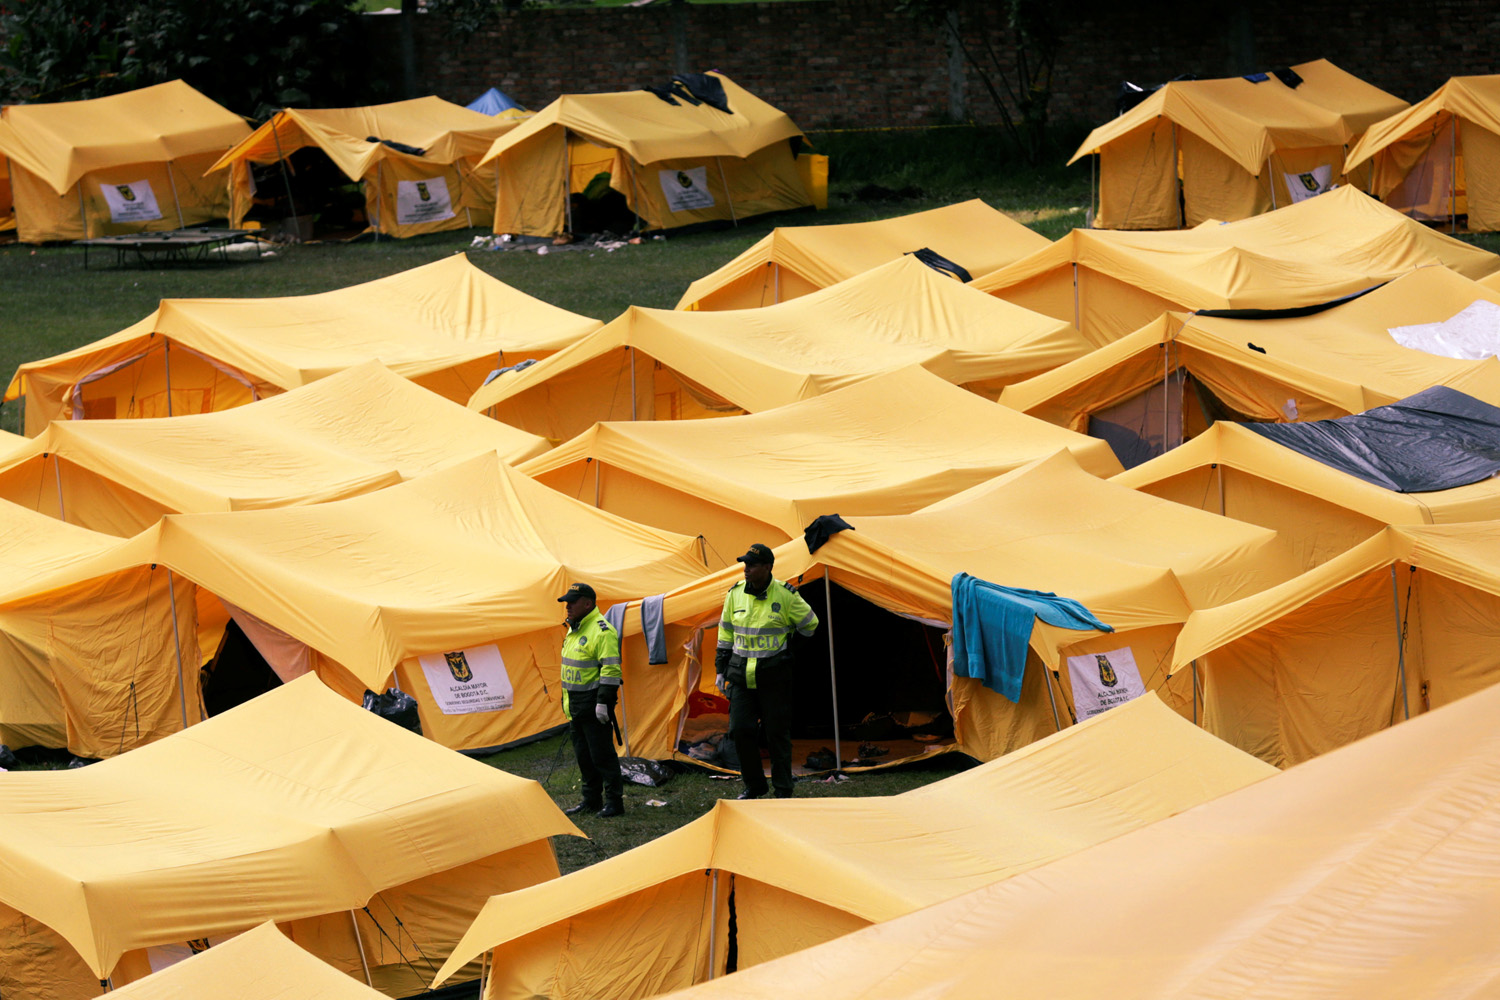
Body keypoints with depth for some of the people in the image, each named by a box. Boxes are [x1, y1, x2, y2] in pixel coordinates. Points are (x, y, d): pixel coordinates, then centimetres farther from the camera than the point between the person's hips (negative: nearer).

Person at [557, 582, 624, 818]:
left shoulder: (602, 631, -16)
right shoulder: (574, 629, 15)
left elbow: (611, 669, -20)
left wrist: (603, 701, -24)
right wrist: (567, 702, 24)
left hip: (593, 705, -10)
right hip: (576, 705, 10)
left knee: (601, 754, -7)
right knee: (583, 754, 14)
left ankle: (614, 801, -2)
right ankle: (591, 800, 21)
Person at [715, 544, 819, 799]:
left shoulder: (785, 596, -8)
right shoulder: (735, 594, 3)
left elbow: (809, 624, 7)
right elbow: (725, 633, 13)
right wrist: (721, 669, 12)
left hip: (774, 679, -3)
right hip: (741, 678, 3)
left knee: (778, 734, 0)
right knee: (740, 731, -3)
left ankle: (783, 791, 10)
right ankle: (754, 786, 14)